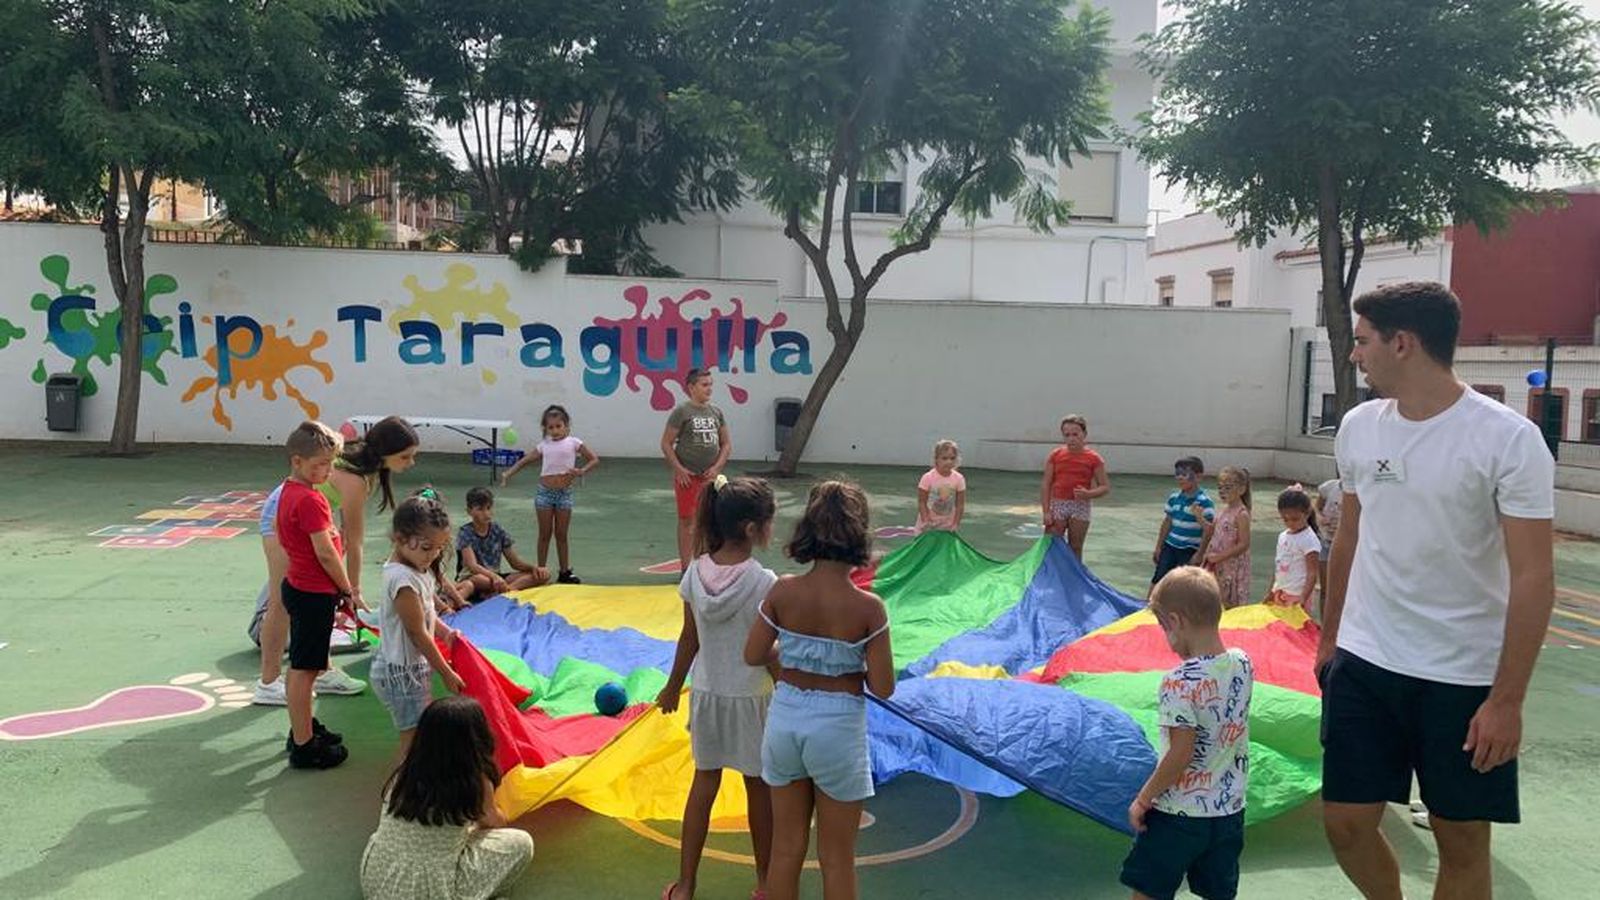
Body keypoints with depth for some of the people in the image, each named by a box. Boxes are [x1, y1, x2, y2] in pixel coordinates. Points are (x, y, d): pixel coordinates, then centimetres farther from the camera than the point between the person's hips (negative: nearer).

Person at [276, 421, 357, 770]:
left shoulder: (289, 491, 9)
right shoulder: (310, 500, -22)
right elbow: (325, 552, -22)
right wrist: (347, 588, -9)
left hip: (298, 586, 10)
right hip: (314, 593, -10)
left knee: (301, 666, 20)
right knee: (304, 669, -3)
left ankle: (303, 728, 34)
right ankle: (304, 747, 4)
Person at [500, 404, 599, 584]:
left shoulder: (573, 443, 0)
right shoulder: (544, 445, 5)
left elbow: (594, 459, -1)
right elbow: (525, 460, 10)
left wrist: (581, 471, -16)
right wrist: (508, 473, -2)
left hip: (564, 493, -1)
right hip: (545, 492, 1)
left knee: (561, 534, 7)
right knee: (545, 534, 6)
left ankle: (565, 572, 15)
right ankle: (541, 571, 13)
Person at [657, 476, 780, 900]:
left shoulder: (697, 572, -9)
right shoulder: (764, 583, -23)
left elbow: (689, 639, 1)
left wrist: (672, 687, 15)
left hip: (707, 694, 4)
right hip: (752, 698, -4)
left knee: (704, 783, 16)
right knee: (758, 787, 15)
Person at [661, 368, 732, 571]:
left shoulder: (716, 412, 7)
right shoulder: (682, 411, -8)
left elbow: (727, 444, 11)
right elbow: (666, 443, -8)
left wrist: (717, 467, -2)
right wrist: (679, 469, -12)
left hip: (710, 477, 5)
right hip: (688, 477, -5)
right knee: (687, 520, 2)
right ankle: (685, 567, 9)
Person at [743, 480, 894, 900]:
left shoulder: (783, 591, -11)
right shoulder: (867, 606, -18)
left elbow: (753, 656, -1)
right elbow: (883, 687, -14)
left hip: (785, 719, 3)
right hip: (837, 727, -3)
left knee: (786, 848, 19)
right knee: (837, 858, 15)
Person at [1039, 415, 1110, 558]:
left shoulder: (1093, 459, -2)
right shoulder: (1055, 455, 1)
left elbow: (1105, 487, 0)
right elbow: (1046, 485, 2)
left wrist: (1088, 494, -20)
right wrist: (1046, 512, -6)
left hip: (1080, 505, -1)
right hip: (1057, 504, 1)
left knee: (1075, 548, 7)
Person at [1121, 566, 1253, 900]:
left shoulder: (1179, 683, -24)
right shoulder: (1242, 663, -4)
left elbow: (1180, 757, -22)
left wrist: (1143, 799, -9)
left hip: (1178, 813, -6)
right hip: (1230, 810, 6)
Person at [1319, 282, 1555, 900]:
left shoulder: (1510, 440, -14)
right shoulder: (1359, 427, 2)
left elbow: (1533, 579, -14)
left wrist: (1507, 699, -15)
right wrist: (1328, 639, 16)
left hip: (1464, 679, -4)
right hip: (1361, 664, 4)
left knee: (1463, 842, 9)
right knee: (1345, 824, 8)